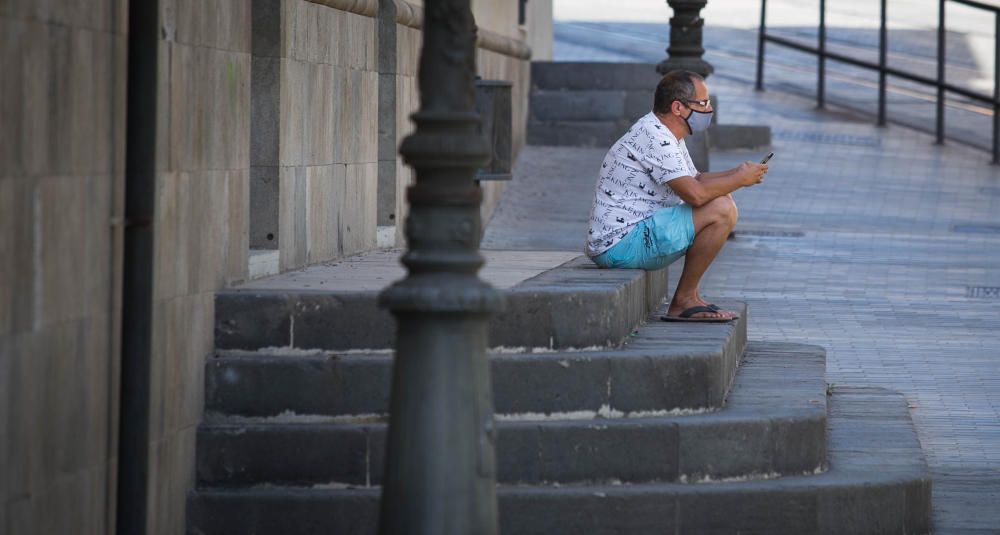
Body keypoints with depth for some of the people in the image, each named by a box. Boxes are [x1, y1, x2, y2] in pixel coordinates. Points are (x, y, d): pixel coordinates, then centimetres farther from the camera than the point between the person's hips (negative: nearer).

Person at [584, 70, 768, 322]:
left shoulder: (665, 135, 15)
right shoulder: (653, 137, -18)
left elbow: (695, 179, 27)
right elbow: (695, 193, -25)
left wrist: (737, 174, 9)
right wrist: (740, 179, -10)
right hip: (619, 246, -11)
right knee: (721, 210, -19)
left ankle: (688, 298, 14)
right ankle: (684, 300, -8)